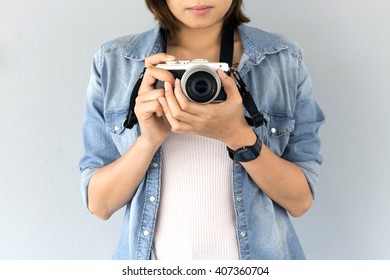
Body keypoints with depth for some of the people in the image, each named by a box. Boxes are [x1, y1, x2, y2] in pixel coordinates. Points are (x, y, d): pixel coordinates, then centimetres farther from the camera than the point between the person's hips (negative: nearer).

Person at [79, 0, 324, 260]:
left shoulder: (286, 59, -9)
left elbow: (301, 200, -10)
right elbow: (99, 204, -7)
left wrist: (238, 136, -25)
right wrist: (149, 140, -24)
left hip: (258, 253, 0)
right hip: (154, 255, 1)